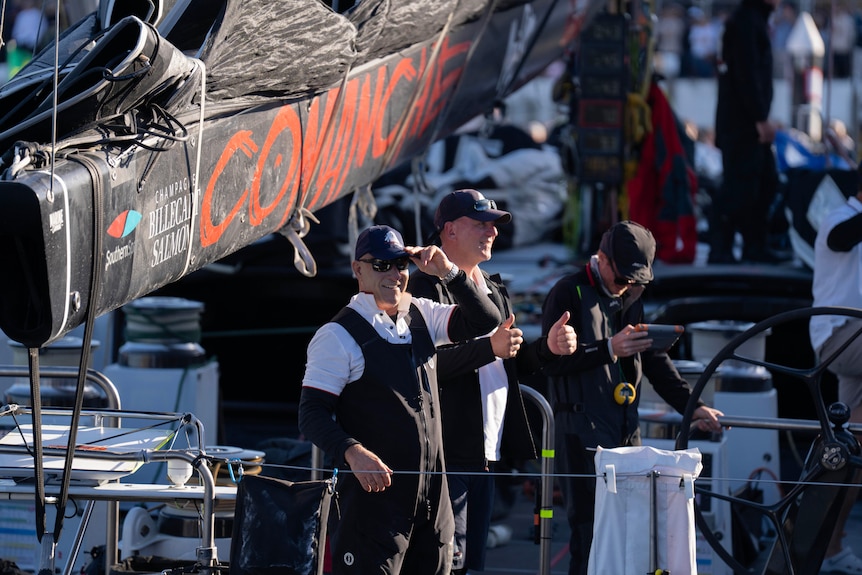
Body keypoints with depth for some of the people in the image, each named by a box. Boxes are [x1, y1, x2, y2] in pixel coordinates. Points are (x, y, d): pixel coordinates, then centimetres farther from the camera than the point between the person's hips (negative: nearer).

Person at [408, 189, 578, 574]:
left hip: (487, 453, 9)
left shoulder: (494, 290, 21)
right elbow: (430, 364, -21)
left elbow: (510, 365, 25)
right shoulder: (426, 286, -7)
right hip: (448, 452, -9)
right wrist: (489, 347, -25)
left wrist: (548, 347, 8)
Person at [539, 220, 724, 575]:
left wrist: (691, 406, 12)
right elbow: (552, 361, -14)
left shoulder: (630, 298, 16)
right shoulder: (569, 294, -5)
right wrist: (609, 349, -22)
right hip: (582, 434, -7)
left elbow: (654, 361, 21)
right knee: (592, 529, -10)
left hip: (626, 432, 7)